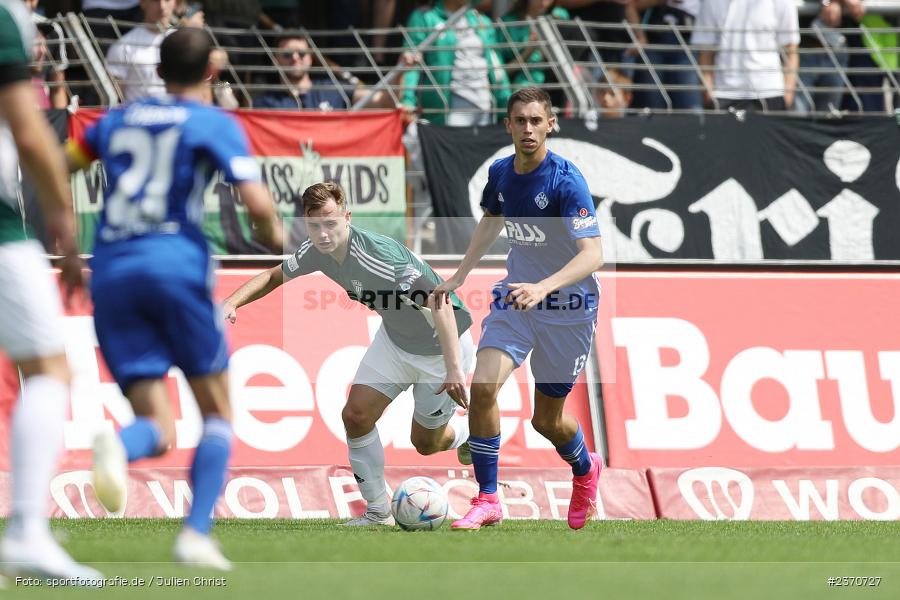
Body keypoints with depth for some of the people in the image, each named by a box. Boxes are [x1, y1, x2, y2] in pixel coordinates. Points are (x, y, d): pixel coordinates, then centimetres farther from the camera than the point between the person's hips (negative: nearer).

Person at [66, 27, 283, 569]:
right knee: (217, 411, 11)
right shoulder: (214, 124, 4)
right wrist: (275, 235, 14)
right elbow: (258, 203, -7)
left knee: (158, 430, 2)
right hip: (176, 260, -4)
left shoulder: (119, 120, 18)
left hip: (111, 270, 4)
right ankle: (197, 536, -6)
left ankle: (118, 446, -35)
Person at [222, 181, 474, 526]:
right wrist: (233, 302, -12)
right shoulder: (315, 252, -14)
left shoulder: (380, 257, -38)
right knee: (356, 416, -6)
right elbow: (275, 276, 6)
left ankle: (469, 433, 43)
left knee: (426, 443, 7)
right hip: (394, 339, 7)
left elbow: (440, 305, -40)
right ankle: (377, 514, 10)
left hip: (443, 346, -6)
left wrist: (454, 368, -44)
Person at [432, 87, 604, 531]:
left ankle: (585, 471, 41)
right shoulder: (500, 173, -2)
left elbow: (592, 254, -30)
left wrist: (543, 287, -43)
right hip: (515, 297, 5)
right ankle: (487, 500, -8)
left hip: (567, 307, -5)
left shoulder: (566, 181, -22)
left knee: (547, 419, 7)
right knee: (482, 387, -17)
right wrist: (458, 277, 17)